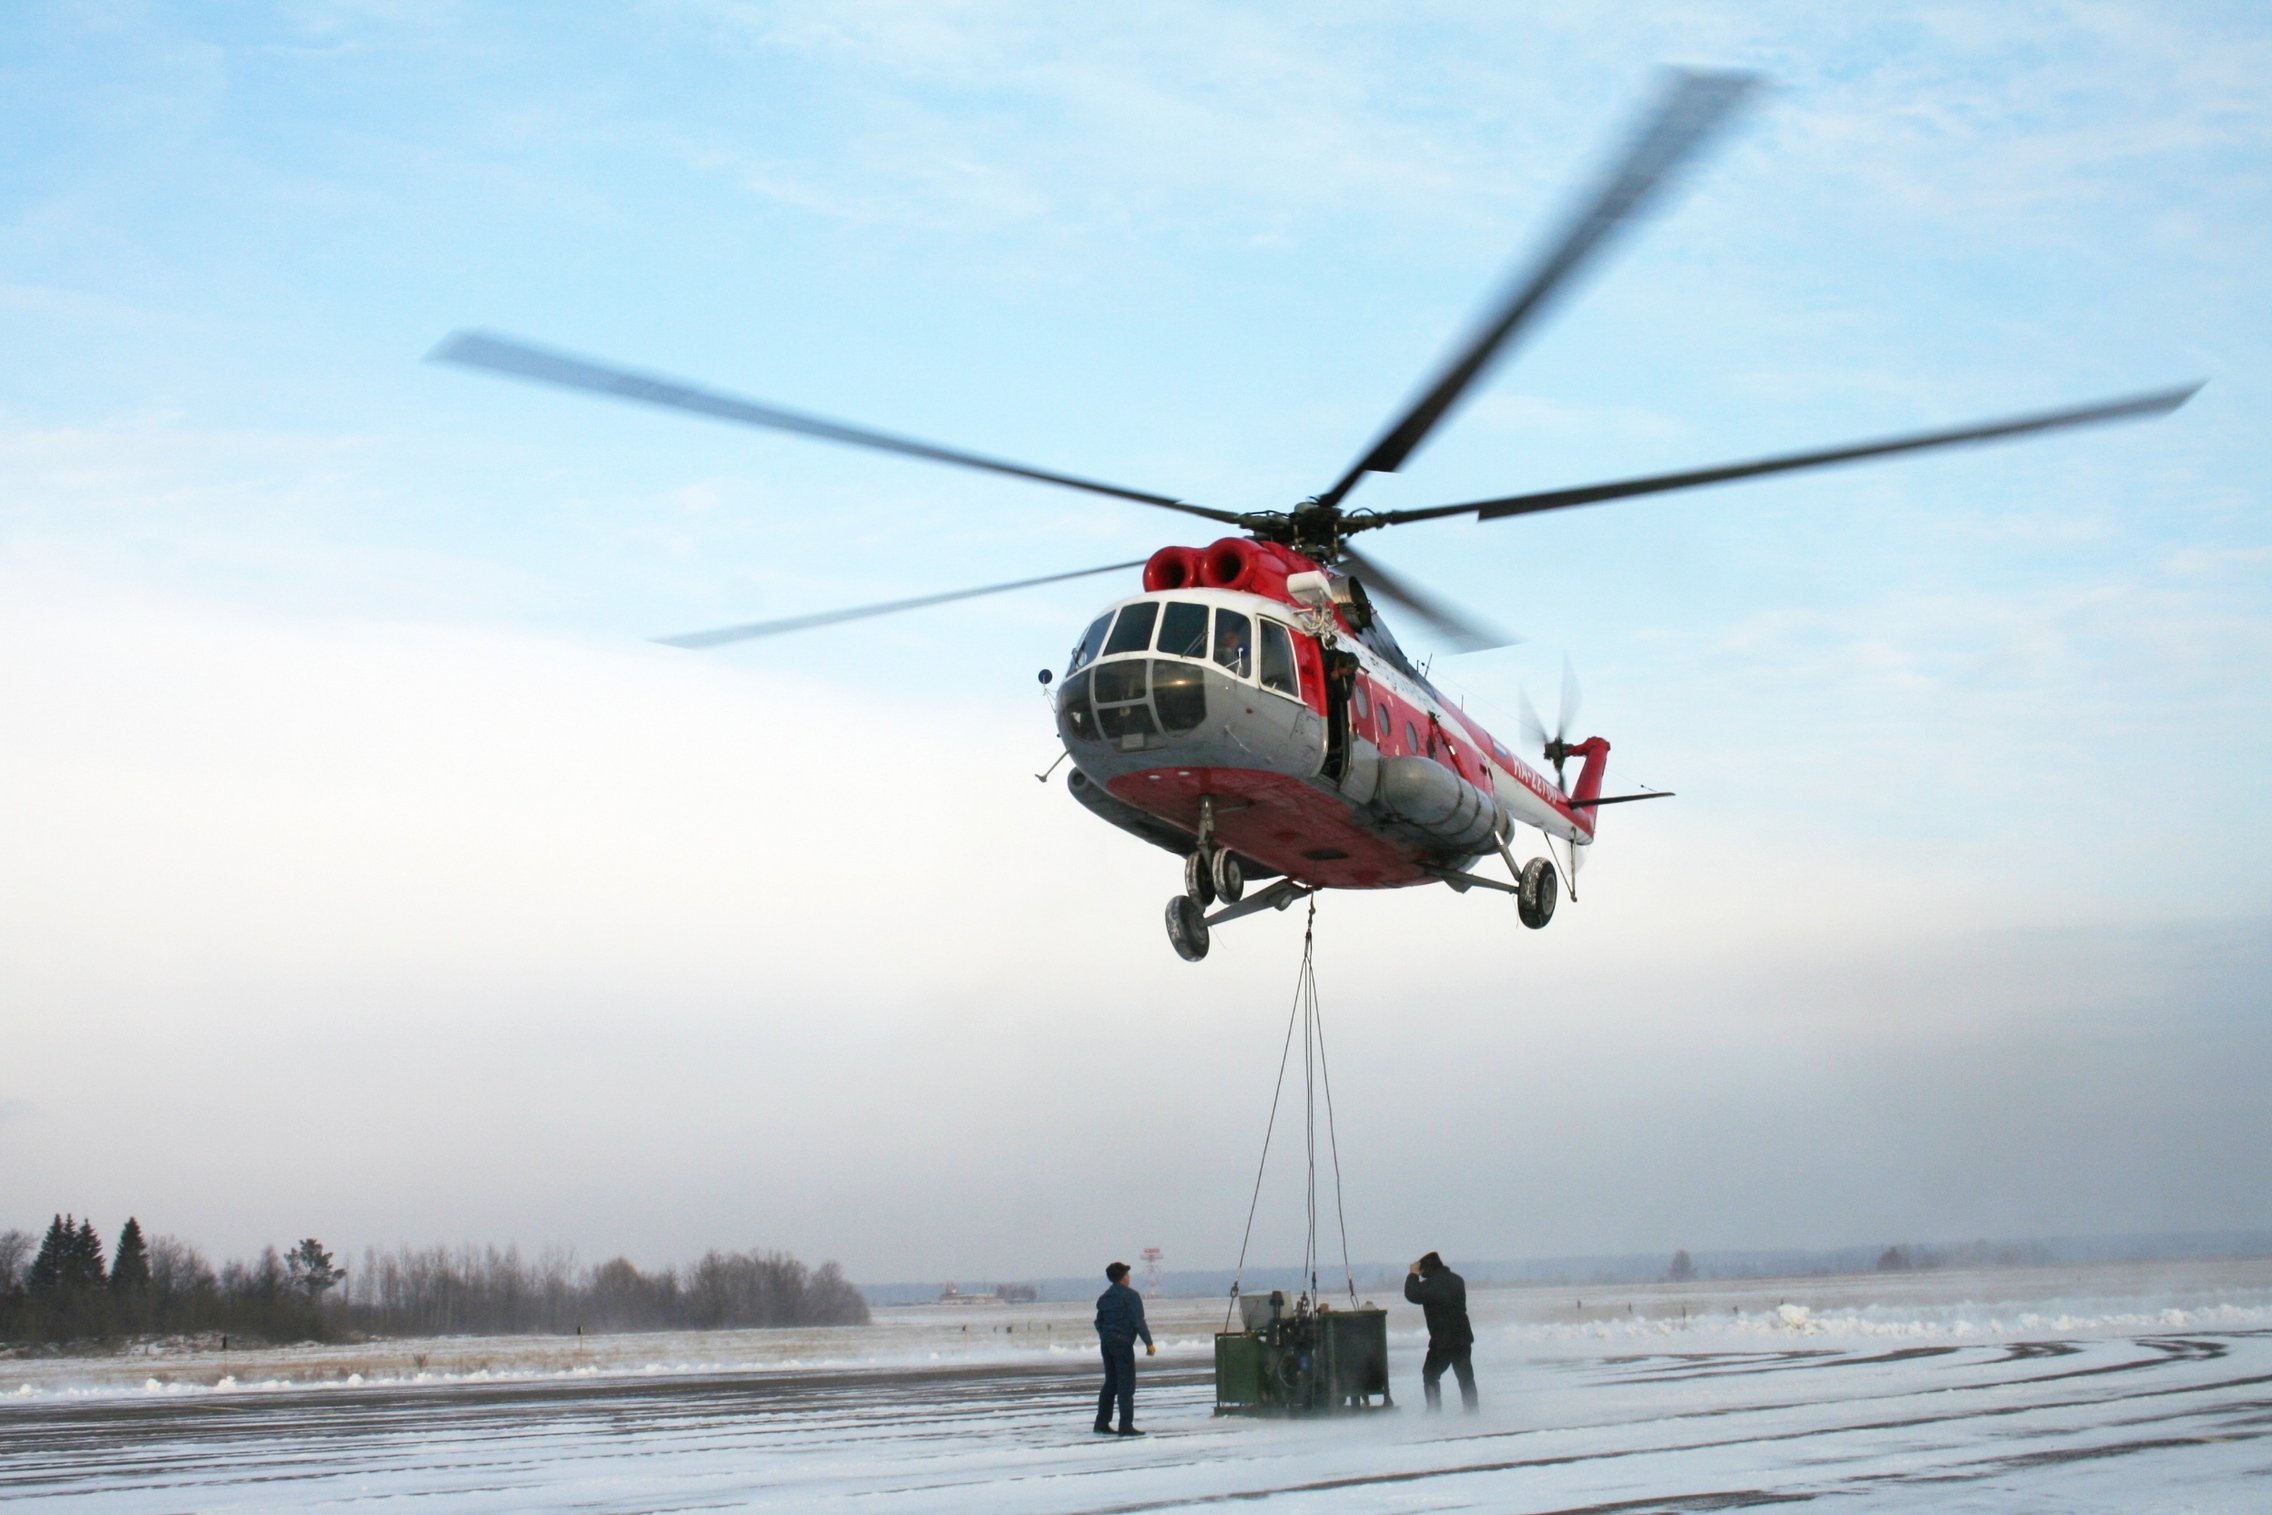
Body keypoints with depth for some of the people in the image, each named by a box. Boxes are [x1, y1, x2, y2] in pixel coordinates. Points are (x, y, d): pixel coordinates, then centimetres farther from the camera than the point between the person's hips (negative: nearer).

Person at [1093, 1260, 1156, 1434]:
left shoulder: (1104, 1298, 15)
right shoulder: (1130, 1295, -8)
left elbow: (1099, 1322, 19)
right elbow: (1138, 1321, -14)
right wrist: (1149, 1343, -13)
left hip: (1106, 1343, 7)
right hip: (1123, 1342, -7)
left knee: (1111, 1383, 15)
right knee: (1126, 1384, -6)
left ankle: (1102, 1423, 16)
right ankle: (1126, 1426, -10)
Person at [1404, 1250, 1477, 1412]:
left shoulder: (1431, 1284, -15)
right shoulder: (1457, 1280, 9)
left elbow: (1412, 1294, -10)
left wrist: (1413, 1275, 2)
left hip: (1442, 1341, -6)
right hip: (1463, 1338, 6)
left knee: (1430, 1375, 7)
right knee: (1466, 1376, 12)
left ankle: (1434, 1411, 1)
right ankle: (1472, 1412, 11)